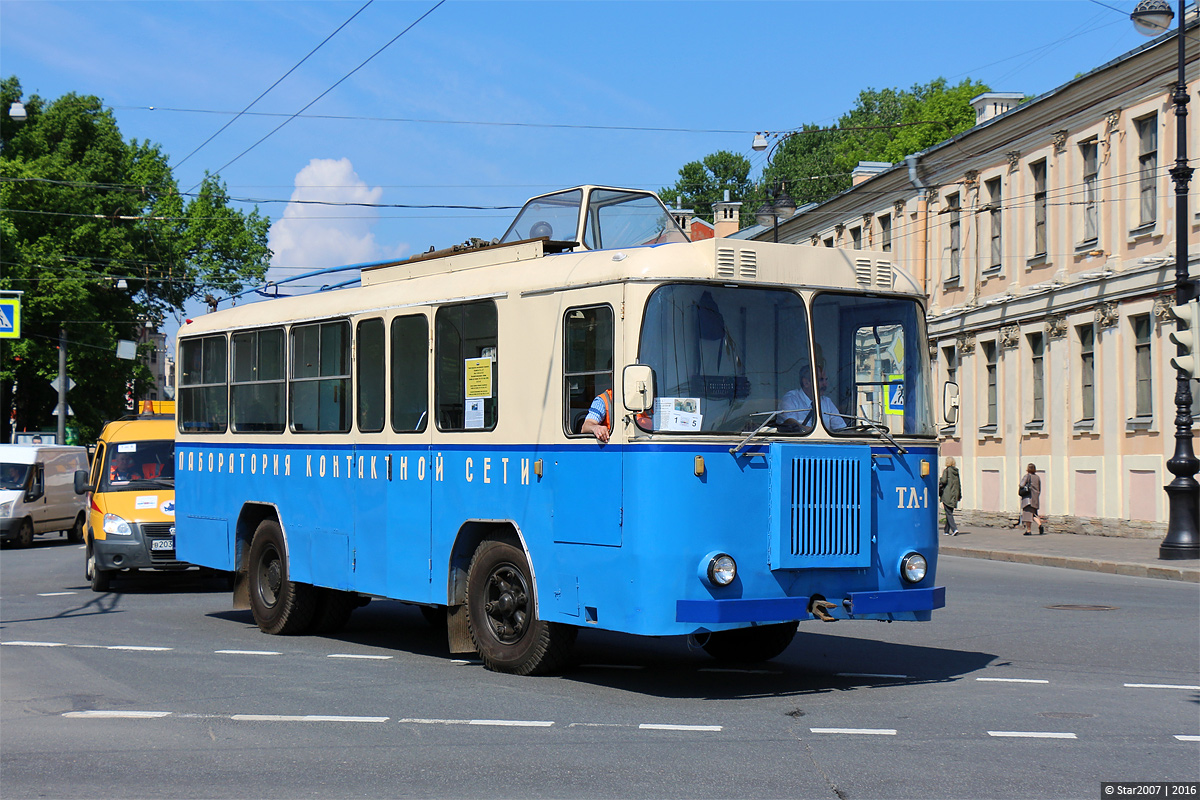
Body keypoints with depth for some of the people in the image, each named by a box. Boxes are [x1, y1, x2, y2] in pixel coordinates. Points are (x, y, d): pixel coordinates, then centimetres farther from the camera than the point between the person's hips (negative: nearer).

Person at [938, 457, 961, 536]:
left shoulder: (946, 470, -8)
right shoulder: (956, 471, 10)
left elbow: (944, 481, -17)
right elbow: (959, 484, 13)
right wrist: (959, 495, 18)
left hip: (947, 495, -6)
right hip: (954, 495, 6)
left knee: (949, 513, -6)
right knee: (949, 512, 13)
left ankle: (954, 529, -19)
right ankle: (946, 531, 18)